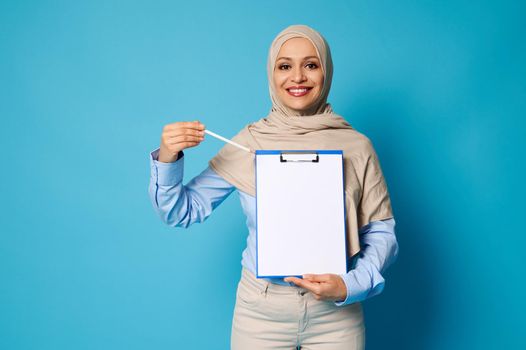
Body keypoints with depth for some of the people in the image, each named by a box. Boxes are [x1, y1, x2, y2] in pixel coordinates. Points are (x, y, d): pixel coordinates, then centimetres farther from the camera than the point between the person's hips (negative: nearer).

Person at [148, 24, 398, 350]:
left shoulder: (356, 145, -5)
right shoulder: (248, 143, -5)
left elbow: (382, 234, 0)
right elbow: (182, 212, 1)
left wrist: (350, 285, -16)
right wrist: (167, 160, -16)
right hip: (260, 310, 1)